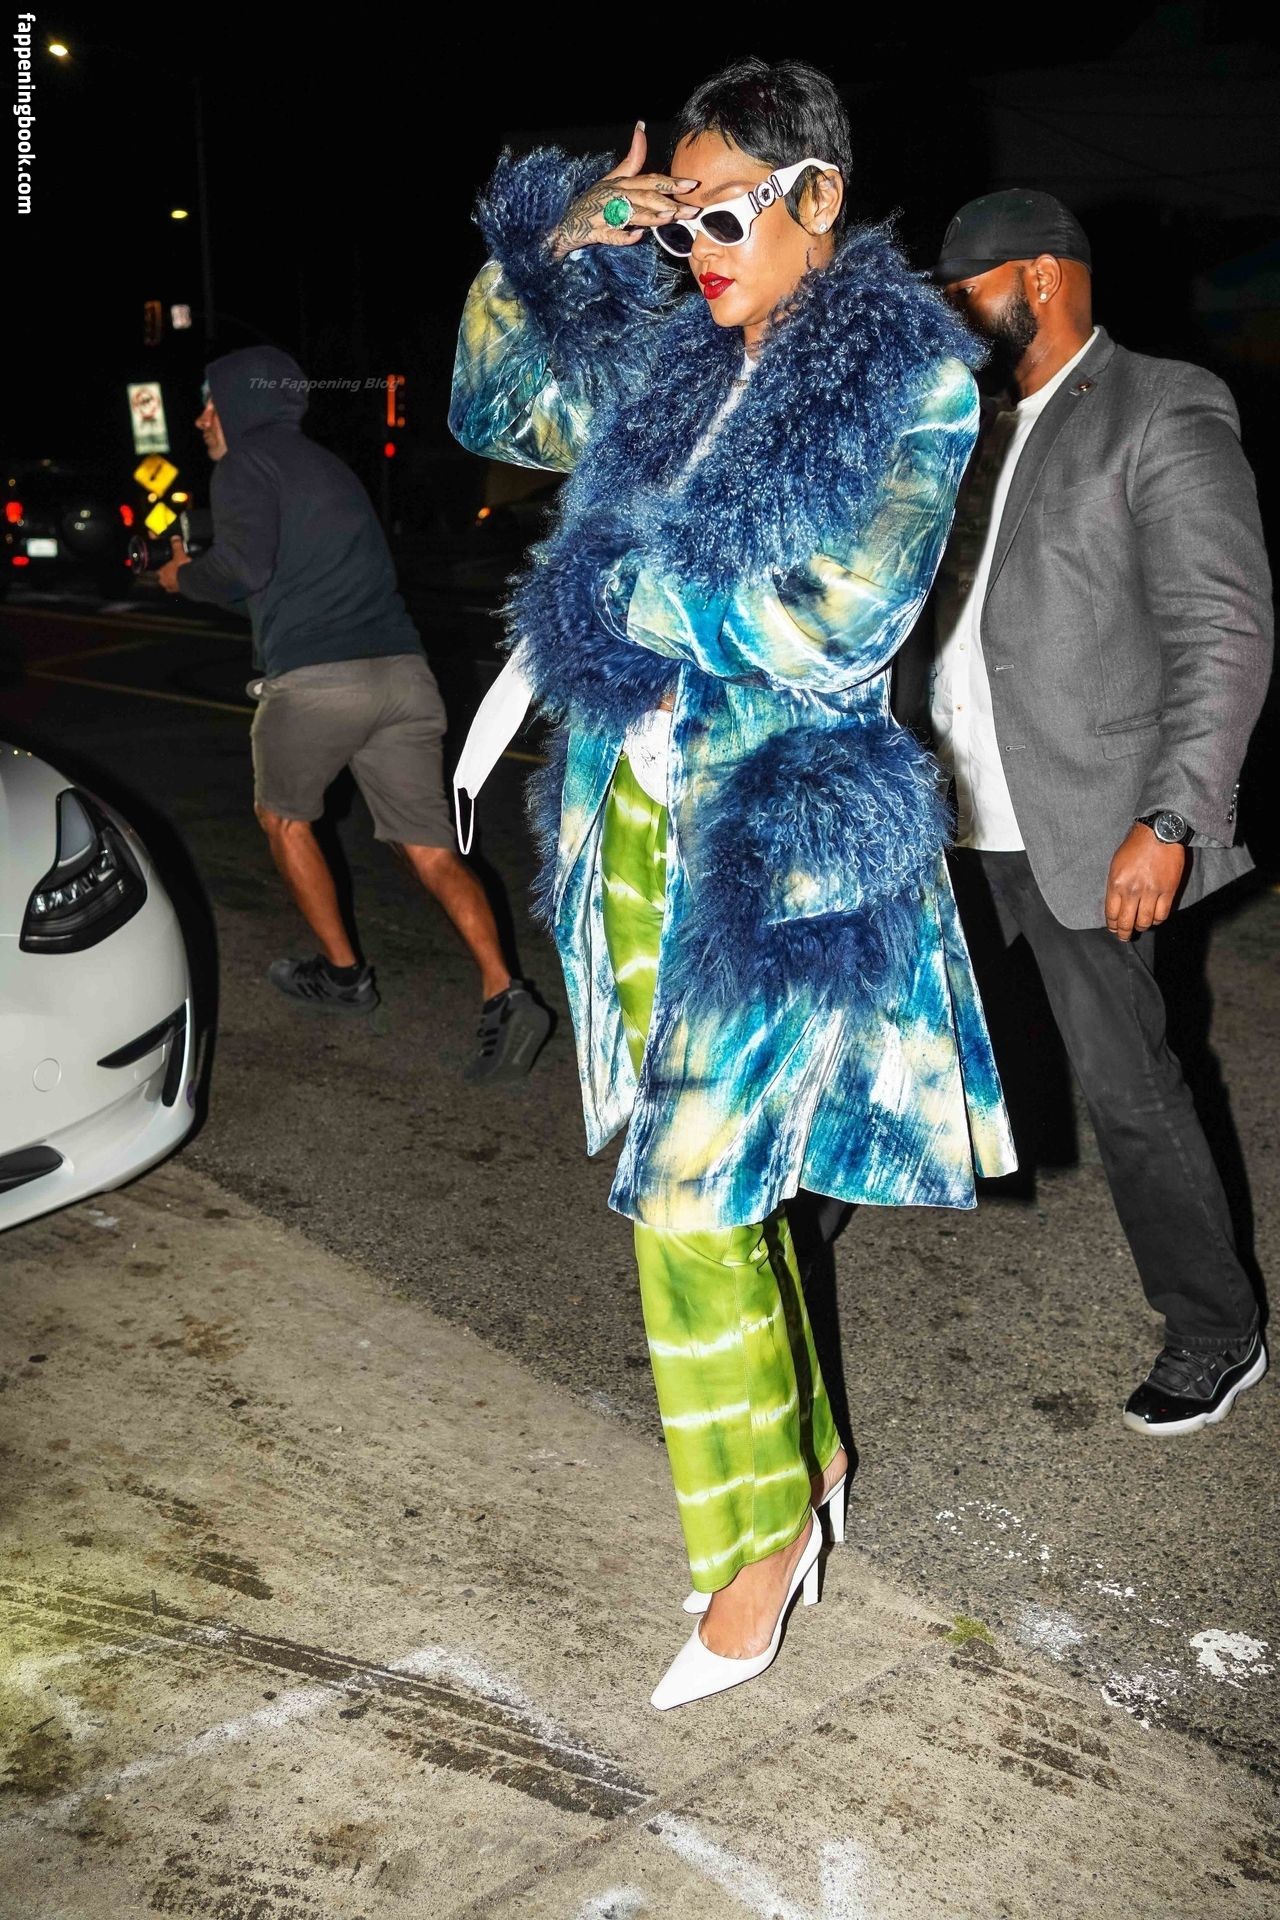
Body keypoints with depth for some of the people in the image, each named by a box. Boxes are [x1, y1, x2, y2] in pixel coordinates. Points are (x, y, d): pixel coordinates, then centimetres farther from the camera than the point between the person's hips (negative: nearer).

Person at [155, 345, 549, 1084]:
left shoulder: (246, 464, 3)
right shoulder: (328, 465, 28)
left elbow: (246, 566, -11)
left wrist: (185, 576, 9)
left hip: (315, 679, -6)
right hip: (403, 672, 6)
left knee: (283, 815, 21)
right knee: (433, 851, 5)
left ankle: (343, 972, 25)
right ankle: (504, 995, -12)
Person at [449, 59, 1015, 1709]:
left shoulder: (916, 380, -6)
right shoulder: (671, 358, 10)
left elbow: (839, 625, -16)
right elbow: (494, 413, 21)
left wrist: (625, 585, -11)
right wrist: (544, 243, 6)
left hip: (788, 838, -6)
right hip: (641, 817, 6)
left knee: (689, 1197, -7)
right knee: (723, 1177, 13)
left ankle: (765, 1531, 13)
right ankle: (804, 1451, 33)